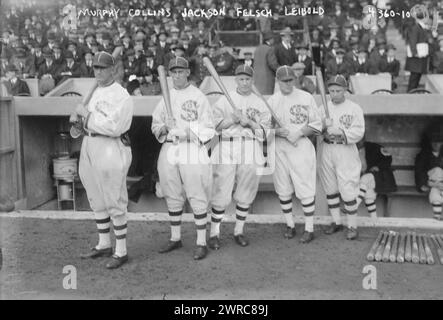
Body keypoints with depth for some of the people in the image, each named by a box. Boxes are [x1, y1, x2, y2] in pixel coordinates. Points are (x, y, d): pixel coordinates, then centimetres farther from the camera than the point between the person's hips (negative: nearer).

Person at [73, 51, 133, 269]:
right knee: (97, 200, 15)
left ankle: (121, 252, 7)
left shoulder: (121, 96, -12)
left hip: (111, 150, -9)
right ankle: (104, 245, 29)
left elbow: (114, 127, -23)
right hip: (89, 147, 9)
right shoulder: (95, 92, 15)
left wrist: (86, 114, -14)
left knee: (115, 202, -3)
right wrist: (78, 116, 4)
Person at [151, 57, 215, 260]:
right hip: (169, 150, 5)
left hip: (193, 150, -5)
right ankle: (175, 238, 25)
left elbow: (209, 129, -5)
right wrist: (164, 128, -7)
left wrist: (188, 132, -19)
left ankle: (201, 242, 3)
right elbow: (155, 125, 14)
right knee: (172, 197, 12)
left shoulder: (198, 96, -1)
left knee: (197, 197, -5)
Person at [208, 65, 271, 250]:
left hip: (251, 151, 2)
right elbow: (215, 125, 1)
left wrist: (249, 122, -10)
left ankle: (239, 231, 19)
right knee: (221, 193, -6)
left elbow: (265, 132, 4)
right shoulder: (225, 100, 9)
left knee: (245, 194, 5)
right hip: (227, 149, -2)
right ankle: (214, 233, 4)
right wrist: (233, 119, -12)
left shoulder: (260, 103, 12)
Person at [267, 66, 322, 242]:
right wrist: (278, 131, -14)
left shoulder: (306, 98, 2)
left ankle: (309, 229, 6)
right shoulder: (272, 100, 9)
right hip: (278, 149, 3)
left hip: (301, 147, -3)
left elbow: (317, 125, 1)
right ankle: (290, 225, 24)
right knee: (283, 190, 8)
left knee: (305, 189, -5)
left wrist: (299, 132, -14)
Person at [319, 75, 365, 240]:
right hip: (326, 150, 4)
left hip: (346, 151, -4)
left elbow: (358, 132, -9)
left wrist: (341, 133, -22)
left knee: (348, 189, -7)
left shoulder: (354, 108, -1)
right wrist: (324, 132, -15)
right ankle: (336, 222, 24)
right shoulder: (323, 108, 11)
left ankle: (352, 226, 3)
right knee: (330, 188, 10)